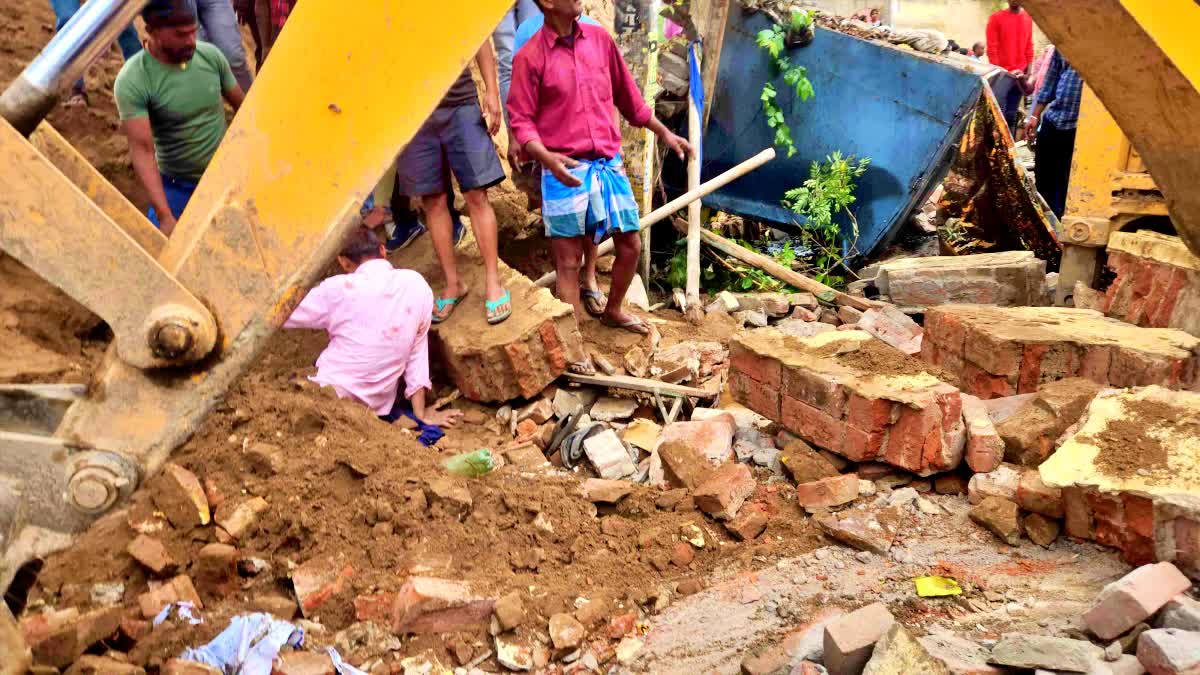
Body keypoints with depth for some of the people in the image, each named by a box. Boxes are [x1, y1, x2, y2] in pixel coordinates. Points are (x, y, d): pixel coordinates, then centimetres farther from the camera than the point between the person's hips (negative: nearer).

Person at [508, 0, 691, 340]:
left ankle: (612, 311, 39)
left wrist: (665, 134, 21)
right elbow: (521, 120, -9)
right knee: (569, 262, 1)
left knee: (630, 245, 14)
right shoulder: (530, 56, -8)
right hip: (565, 171, -5)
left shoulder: (600, 39, 7)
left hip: (609, 164, 5)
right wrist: (547, 158, -27)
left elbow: (627, 95, 17)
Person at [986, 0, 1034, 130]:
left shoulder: (1028, 18, 10)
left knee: (1012, 114, 7)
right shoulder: (996, 18, -3)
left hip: (1020, 75, 4)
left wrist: (1028, 72, 7)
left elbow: (1029, 47, 13)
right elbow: (992, 48, -6)